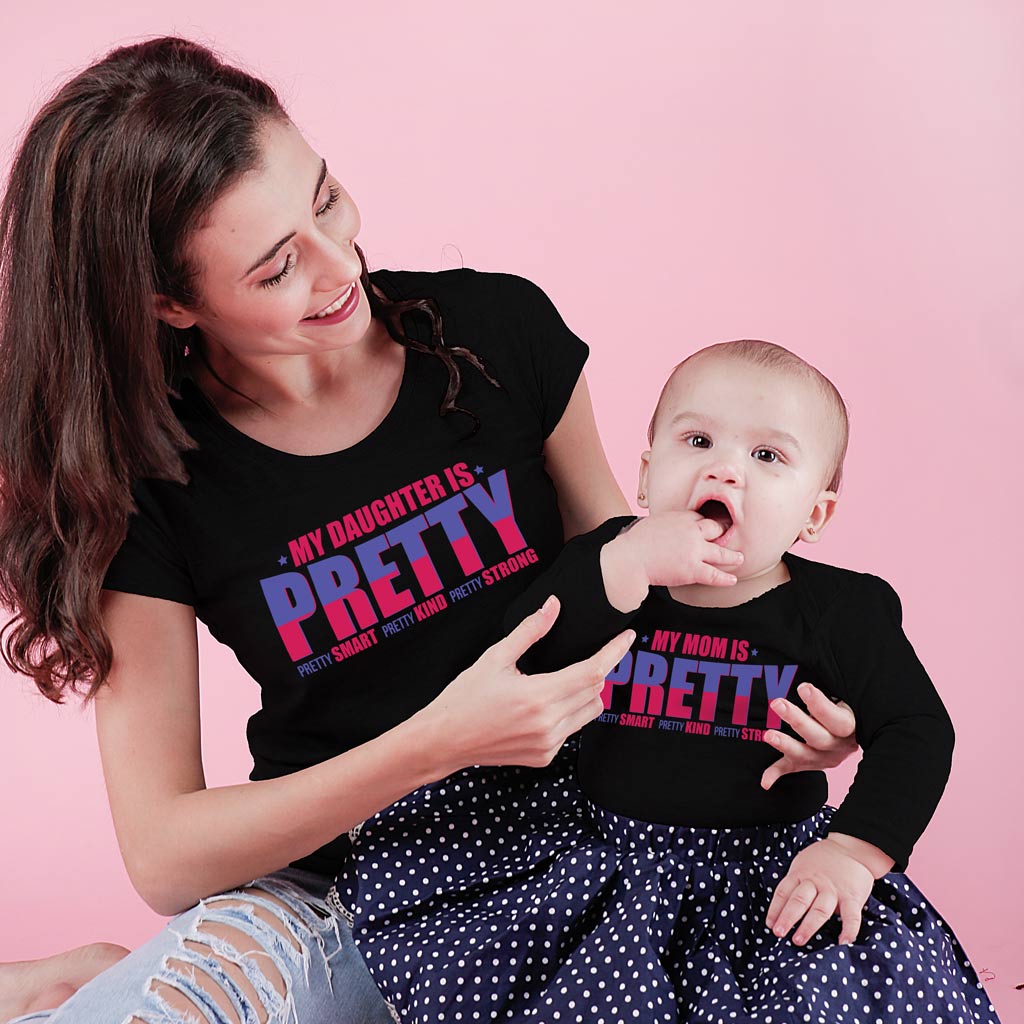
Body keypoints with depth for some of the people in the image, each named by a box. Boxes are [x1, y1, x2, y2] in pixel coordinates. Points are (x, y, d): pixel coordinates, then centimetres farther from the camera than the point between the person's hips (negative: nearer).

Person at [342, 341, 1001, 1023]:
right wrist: (626, 566, -29)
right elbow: (517, 665, -17)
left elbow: (917, 732, -4)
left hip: (774, 864, 0)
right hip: (610, 853, 1)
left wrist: (853, 852, -18)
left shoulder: (841, 612, -6)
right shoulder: (604, 563, -3)